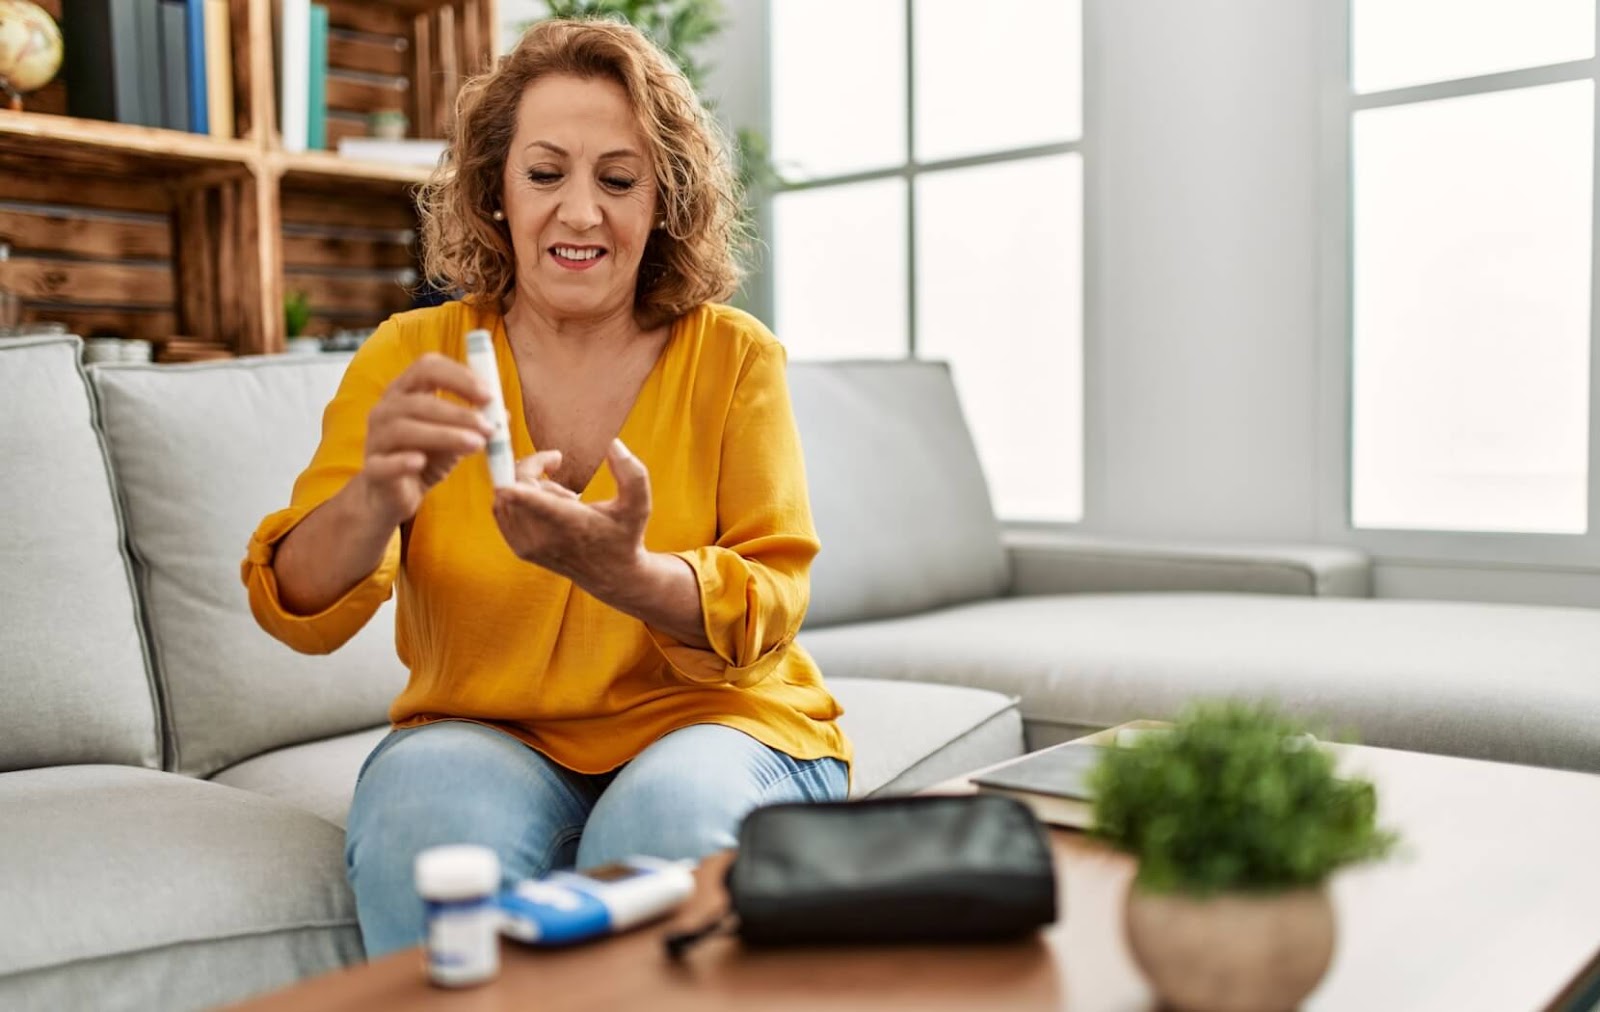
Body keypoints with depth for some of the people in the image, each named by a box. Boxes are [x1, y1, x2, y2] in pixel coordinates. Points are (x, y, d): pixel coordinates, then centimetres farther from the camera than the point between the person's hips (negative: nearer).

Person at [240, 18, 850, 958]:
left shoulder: (735, 357, -1)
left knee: (673, 816, -33)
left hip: (711, 719, 0)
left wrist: (622, 572, -30)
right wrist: (376, 501, -31)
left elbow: (769, 606, -8)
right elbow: (303, 615, -7)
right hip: (485, 736, 1)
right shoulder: (413, 356, 1)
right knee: (428, 809, -30)